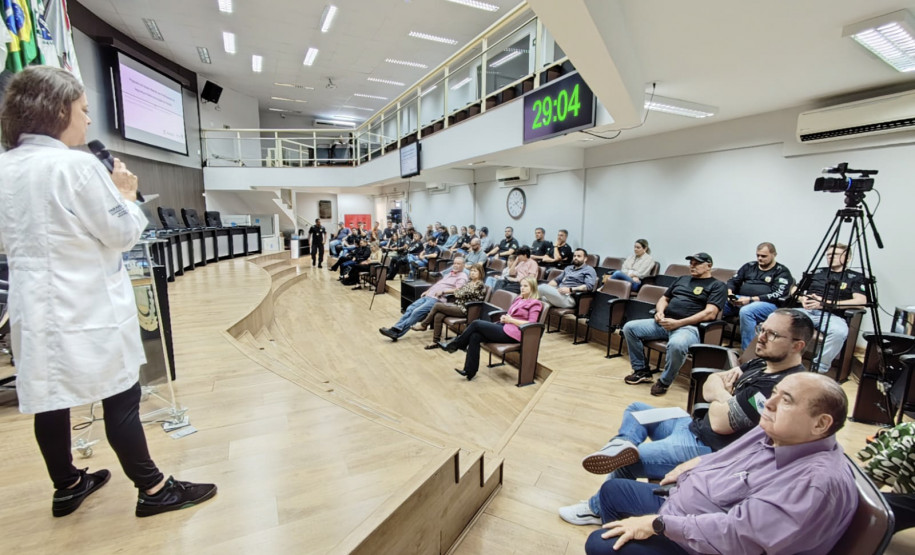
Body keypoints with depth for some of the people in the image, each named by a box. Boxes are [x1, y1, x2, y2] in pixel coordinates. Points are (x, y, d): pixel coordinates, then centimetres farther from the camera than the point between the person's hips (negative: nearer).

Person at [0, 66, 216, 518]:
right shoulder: (77, 165, -17)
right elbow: (123, 234, -13)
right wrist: (127, 195, 2)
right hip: (86, 306, -8)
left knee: (50, 399, 16)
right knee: (121, 398, 1)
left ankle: (67, 487, 33)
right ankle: (152, 490, 13)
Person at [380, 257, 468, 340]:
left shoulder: (462, 276, 2)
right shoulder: (450, 273, 28)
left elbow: (457, 290, -14)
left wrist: (443, 291, -20)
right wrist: (427, 291, 19)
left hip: (438, 299, -8)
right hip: (428, 296, 8)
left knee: (417, 311, -23)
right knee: (410, 309, -9)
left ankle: (397, 332, -23)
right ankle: (395, 328, -14)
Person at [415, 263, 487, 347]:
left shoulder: (479, 285, -9)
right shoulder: (469, 281, 17)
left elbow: (462, 294, -13)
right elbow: (457, 293, 19)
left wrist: (457, 292, 6)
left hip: (464, 309, -8)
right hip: (457, 304, 8)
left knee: (437, 305, -15)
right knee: (438, 316, -17)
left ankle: (423, 325, 3)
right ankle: (436, 342, -11)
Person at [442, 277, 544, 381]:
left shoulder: (535, 303, -3)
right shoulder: (518, 299, 20)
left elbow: (531, 324, -12)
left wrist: (510, 320, -12)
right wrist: (504, 317, 3)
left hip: (512, 334, -8)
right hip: (504, 327, 8)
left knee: (476, 324, -13)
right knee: (475, 336, -14)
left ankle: (455, 345, 4)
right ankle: (470, 371, -9)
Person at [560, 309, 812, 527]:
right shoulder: (764, 362, 5)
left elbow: (720, 422, -26)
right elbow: (709, 386, 10)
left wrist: (720, 394, -5)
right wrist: (725, 393, -13)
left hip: (708, 450, -10)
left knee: (623, 465, -10)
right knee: (636, 410, 17)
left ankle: (598, 510, 17)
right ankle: (624, 445, -12)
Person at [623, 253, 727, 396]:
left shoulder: (717, 286, 5)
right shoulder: (682, 279, 24)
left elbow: (710, 313, -9)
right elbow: (664, 299, 28)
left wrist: (678, 323, -18)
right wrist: (660, 312, 2)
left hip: (689, 327, -6)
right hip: (664, 322, 7)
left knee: (676, 344, -40)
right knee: (629, 328, -10)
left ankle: (664, 382, -13)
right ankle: (642, 371, 3)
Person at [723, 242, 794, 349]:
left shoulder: (782, 272, 7)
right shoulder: (749, 266, 22)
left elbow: (777, 296, -6)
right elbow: (733, 281, 20)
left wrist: (750, 299, -18)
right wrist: (730, 294, -4)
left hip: (767, 303, -4)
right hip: (740, 300, 5)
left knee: (746, 311, -39)